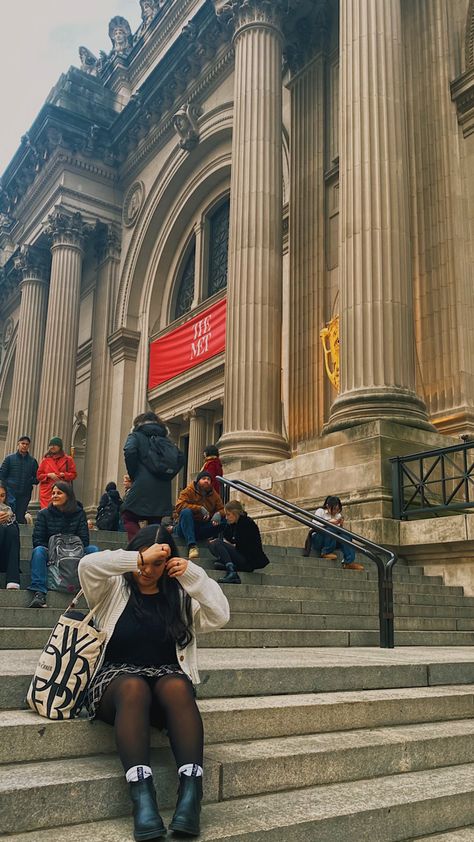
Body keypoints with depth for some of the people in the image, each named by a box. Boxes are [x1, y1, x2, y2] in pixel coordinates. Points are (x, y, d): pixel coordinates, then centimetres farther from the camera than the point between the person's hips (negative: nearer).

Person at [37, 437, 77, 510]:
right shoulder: (45, 460, 12)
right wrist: (49, 475, -8)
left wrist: (64, 475, -11)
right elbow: (39, 475, 10)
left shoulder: (68, 459, 8)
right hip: (47, 492, 1)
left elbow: (74, 474, 6)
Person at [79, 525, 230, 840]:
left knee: (178, 686, -35)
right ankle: (142, 798, -48)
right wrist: (141, 557, -14)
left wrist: (193, 576, -5)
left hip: (167, 674, 2)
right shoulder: (112, 589, 10)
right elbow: (87, 565, -12)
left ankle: (191, 794, -44)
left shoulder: (179, 596, 16)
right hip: (118, 676, -2)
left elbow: (219, 616, 3)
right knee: (134, 687, -38)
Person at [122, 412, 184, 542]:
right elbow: (180, 457, 8)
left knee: (128, 516, 6)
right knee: (155, 522, 13)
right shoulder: (165, 440, 20)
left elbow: (129, 451, -14)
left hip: (142, 487, -4)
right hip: (163, 489, 5)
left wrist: (133, 474, -4)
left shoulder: (137, 436, 7)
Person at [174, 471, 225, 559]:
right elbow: (179, 506, -18)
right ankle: (191, 546, -44)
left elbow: (222, 509, 9)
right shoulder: (189, 491, -4)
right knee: (186, 511, -35)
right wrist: (200, 508, -25)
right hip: (186, 527, -3)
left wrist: (218, 514, -18)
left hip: (203, 529, 3)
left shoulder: (214, 494, 10)